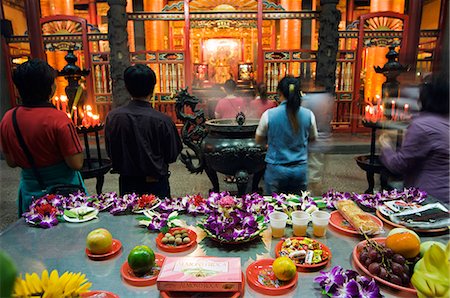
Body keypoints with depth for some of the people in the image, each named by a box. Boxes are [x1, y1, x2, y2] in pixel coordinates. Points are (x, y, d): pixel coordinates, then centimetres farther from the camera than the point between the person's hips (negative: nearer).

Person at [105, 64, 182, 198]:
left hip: (126, 183, 3)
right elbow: (172, 155, -8)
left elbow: (110, 152, 1)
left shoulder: (112, 117, -12)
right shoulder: (162, 120, -21)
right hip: (155, 184, -3)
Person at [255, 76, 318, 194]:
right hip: (300, 169, 2)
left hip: (276, 170, -2)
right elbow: (313, 138, 11)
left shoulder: (269, 114, -11)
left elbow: (258, 140, 3)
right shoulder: (308, 114, -6)